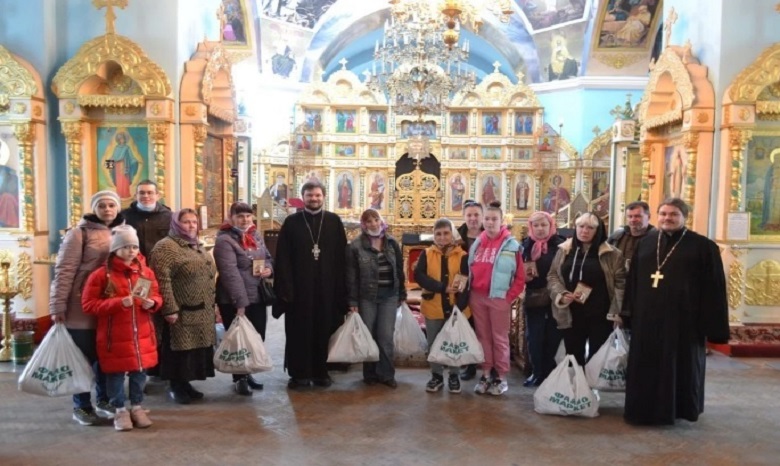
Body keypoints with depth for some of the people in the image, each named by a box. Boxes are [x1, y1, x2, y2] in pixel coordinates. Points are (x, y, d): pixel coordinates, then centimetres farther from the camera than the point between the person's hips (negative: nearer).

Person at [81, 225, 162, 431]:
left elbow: (157, 296, 13)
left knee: (139, 372, 13)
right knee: (116, 374, 7)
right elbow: (88, 304, -9)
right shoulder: (101, 274, -8)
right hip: (114, 336, -3)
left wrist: (151, 303, -11)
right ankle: (119, 410, 24)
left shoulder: (146, 272, 4)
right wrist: (118, 303, -20)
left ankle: (137, 407, 29)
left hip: (142, 336, 4)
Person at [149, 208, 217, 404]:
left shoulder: (197, 247, 16)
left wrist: (210, 305, 19)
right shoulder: (166, 246, -11)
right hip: (181, 314, -8)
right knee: (180, 349, 1)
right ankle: (176, 387, 15)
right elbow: (162, 280, -19)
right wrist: (170, 309, -23)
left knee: (196, 348, 12)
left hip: (201, 313, 8)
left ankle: (186, 383, 25)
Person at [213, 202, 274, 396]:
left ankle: (247, 374, 30)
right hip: (234, 302, -7)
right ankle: (239, 378, 20)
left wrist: (269, 268, -3)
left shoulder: (256, 236, 9)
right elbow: (230, 273, -21)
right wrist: (240, 302, -25)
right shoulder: (225, 240, -14)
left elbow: (267, 257, 21)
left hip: (257, 298, 7)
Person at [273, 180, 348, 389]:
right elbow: (282, 258, -2)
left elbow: (342, 257, 2)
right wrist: (285, 287, -10)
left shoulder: (334, 221, 5)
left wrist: (341, 287, -4)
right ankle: (299, 374, 16)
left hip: (327, 287, 1)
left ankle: (321, 372, 21)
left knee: (324, 330, 8)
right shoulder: (291, 222, 2)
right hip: (299, 287, -1)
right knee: (299, 331, 4)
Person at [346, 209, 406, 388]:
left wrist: (402, 295, 8)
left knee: (386, 336, 2)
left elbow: (399, 270, 10)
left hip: (389, 296, 2)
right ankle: (370, 373, 21)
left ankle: (386, 373, 14)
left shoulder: (392, 243, 6)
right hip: (367, 296, -2)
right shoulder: (356, 245, -4)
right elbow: (352, 275, -6)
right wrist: (353, 301, -9)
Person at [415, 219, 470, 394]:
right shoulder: (427, 254, 0)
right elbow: (418, 275, -13)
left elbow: (466, 284, -7)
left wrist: (460, 306, -19)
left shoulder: (462, 255, -3)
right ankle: (436, 375, 27)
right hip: (433, 308, 1)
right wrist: (443, 287, -22)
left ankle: (454, 376, 27)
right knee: (434, 344, 12)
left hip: (455, 307, -1)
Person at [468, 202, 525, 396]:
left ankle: (501, 377, 16)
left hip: (499, 298, -4)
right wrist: (469, 293, 6)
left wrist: (509, 297, -10)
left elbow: (520, 278, -5)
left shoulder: (511, 245, -6)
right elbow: (470, 270, 13)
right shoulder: (477, 243, 8)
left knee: (500, 338, 5)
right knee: (483, 336, 12)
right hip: (477, 297, 5)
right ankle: (486, 374, 22)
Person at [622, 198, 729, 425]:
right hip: (647, 318, 4)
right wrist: (629, 313, 6)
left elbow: (714, 288, -5)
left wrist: (711, 324, -9)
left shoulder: (703, 246, -3)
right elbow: (633, 280, 10)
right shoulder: (645, 243, 9)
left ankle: (678, 408, 25)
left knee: (680, 366, 8)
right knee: (645, 366, 10)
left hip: (683, 319, -4)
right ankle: (645, 408, 25)